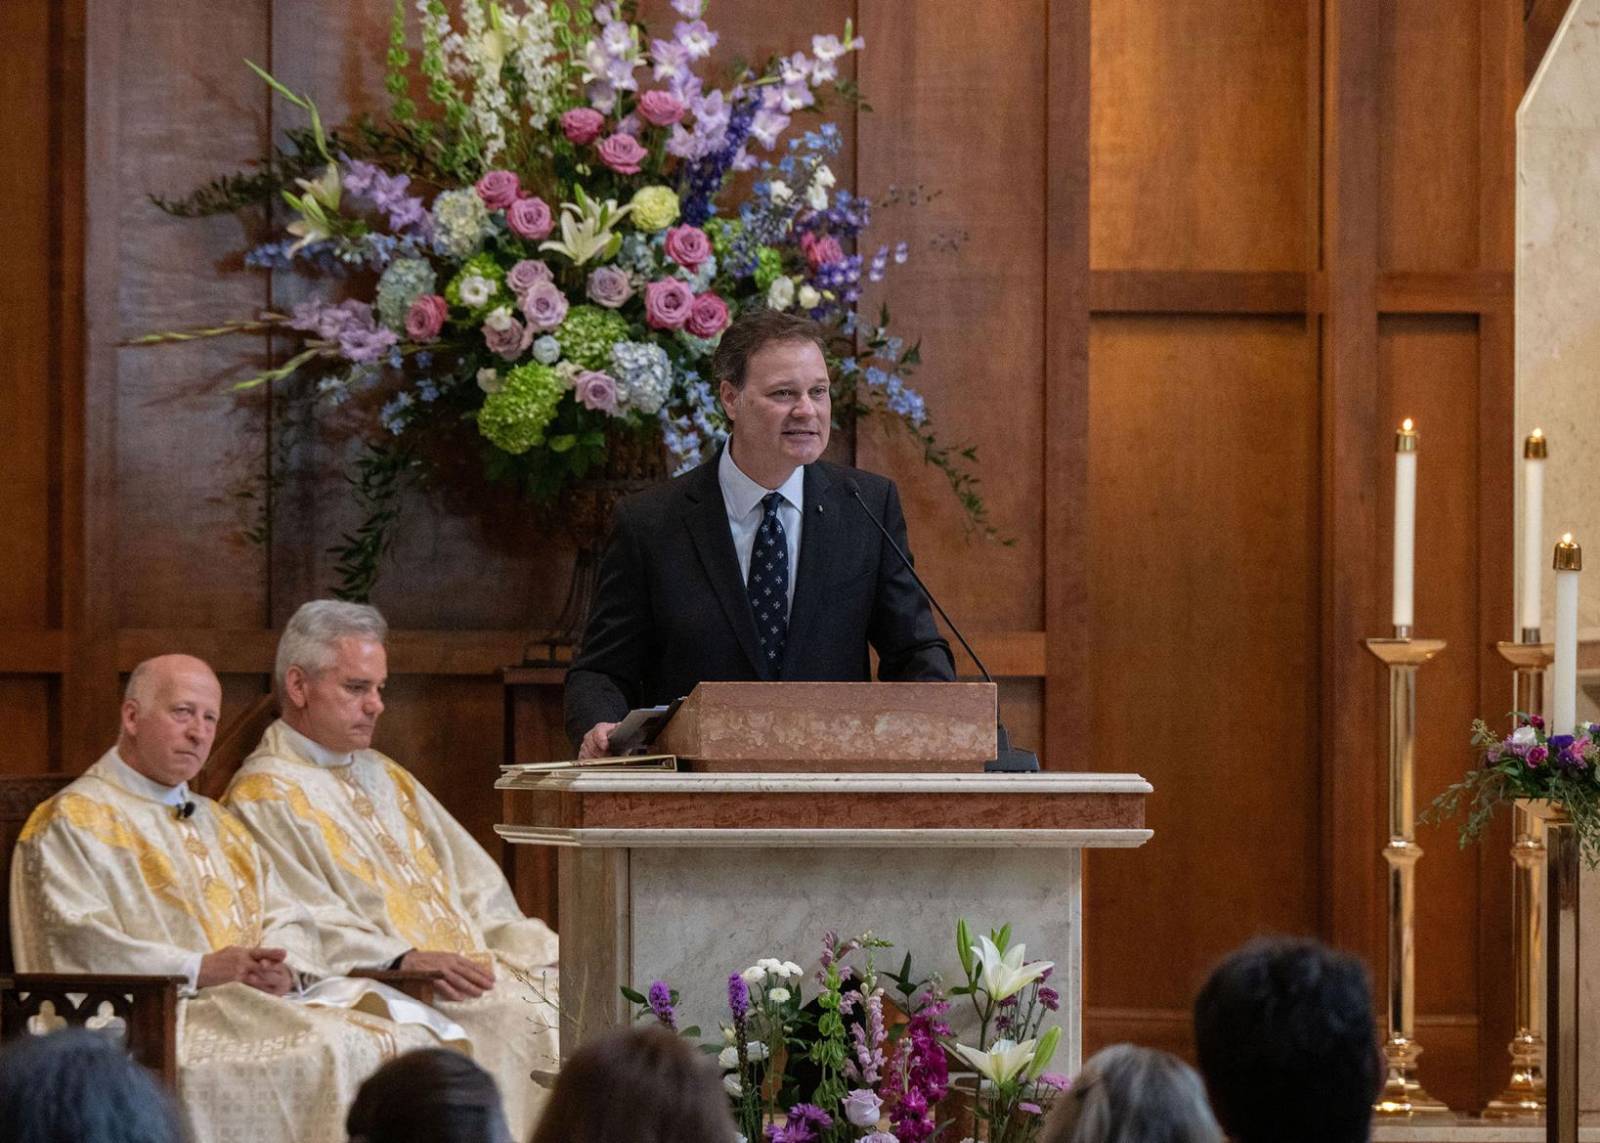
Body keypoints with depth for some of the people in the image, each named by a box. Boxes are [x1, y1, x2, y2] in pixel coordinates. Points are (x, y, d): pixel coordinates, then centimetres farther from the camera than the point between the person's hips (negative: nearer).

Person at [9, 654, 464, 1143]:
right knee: (331, 1055, -31)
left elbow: (289, 920, 19)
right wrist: (200, 970, -17)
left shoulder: (218, 823, 28)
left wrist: (285, 971, -5)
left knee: (414, 1035, -18)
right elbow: (75, 944, -10)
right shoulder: (72, 823, 3)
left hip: (265, 998, 7)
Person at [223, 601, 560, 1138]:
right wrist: (403, 960, -26)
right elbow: (306, 925, -14)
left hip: (470, 967, 8)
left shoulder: (385, 777, 25)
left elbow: (475, 884, 23)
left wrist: (533, 949, 5)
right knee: (517, 1019, -29)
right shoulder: (265, 797, -2)